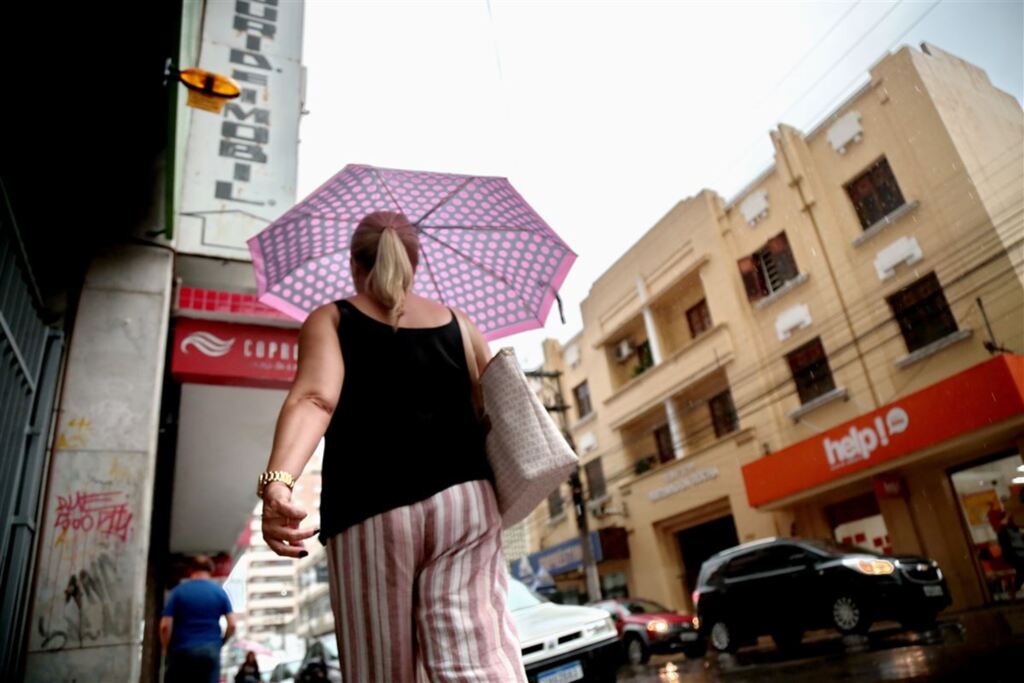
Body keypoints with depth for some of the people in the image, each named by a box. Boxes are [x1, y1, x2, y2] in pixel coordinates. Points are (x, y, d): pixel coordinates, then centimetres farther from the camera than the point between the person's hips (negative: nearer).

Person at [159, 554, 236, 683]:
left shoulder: (178, 591, 0)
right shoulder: (220, 592, 5)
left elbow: (165, 625, -7)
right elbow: (232, 624, -1)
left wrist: (166, 649, 7)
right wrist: (221, 642, 16)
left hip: (182, 651, -1)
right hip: (211, 651, 1)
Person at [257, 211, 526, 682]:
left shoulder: (329, 319, 12)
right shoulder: (459, 323, 17)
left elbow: (314, 398, -9)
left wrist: (277, 482, -21)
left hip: (370, 507, -1)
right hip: (463, 497, 2)